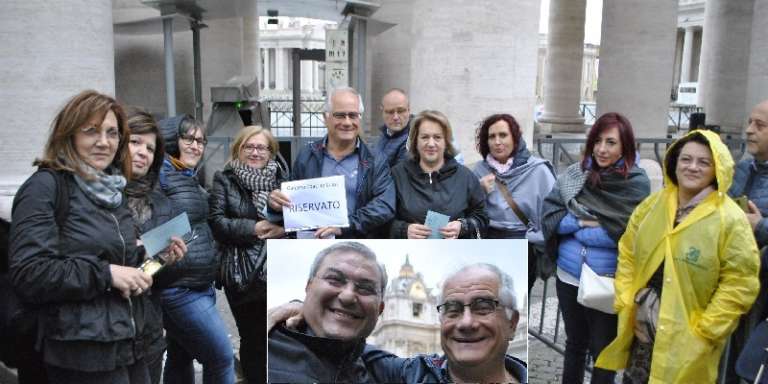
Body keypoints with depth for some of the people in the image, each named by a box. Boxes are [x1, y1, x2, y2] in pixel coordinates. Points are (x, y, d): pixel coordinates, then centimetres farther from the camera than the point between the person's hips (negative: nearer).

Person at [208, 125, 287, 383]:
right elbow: (215, 221, -9)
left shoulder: (282, 177, 9)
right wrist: (253, 229, -17)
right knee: (252, 338, 9)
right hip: (242, 274, -2)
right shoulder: (224, 180, 3)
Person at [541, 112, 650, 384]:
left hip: (608, 284, -3)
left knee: (602, 350, 12)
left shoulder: (636, 183, -10)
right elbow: (549, 215, -4)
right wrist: (582, 221, -19)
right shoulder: (573, 174, 0)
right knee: (574, 343, 21)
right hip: (568, 277, 4)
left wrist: (573, 227, -13)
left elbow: (624, 233, -19)